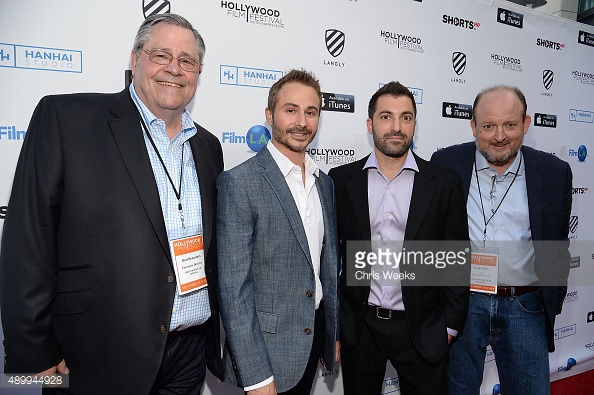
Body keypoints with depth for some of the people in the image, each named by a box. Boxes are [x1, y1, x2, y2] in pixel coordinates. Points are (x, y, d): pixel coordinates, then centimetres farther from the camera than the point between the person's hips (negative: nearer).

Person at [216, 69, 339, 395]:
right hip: (268, 347, -6)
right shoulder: (239, 183, -17)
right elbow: (233, 286, -18)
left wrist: (334, 333, 14)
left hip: (315, 338, 6)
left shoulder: (325, 183, 5)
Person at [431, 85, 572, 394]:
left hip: (526, 307, 1)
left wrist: (553, 304, 9)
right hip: (459, 302, -1)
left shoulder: (554, 173, -1)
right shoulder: (446, 164, -5)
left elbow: (558, 246, 8)